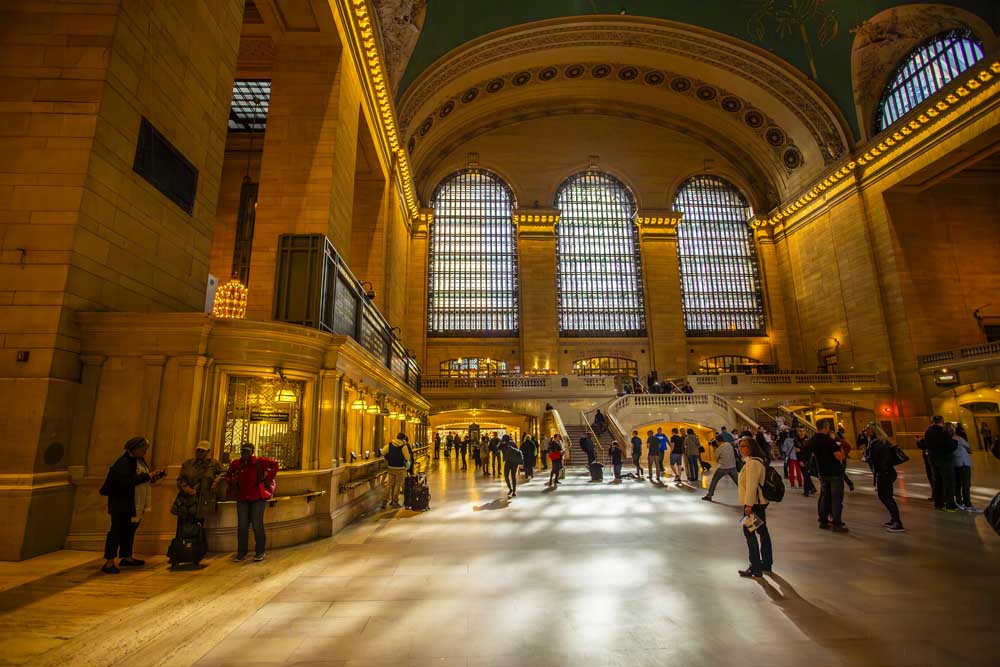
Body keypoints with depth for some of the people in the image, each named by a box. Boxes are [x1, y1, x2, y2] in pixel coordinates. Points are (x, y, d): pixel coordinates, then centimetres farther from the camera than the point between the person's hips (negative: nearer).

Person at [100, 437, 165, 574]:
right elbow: (127, 481, -28)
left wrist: (154, 477, -1)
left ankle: (126, 557, 27)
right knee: (117, 531, -4)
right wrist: (148, 476, -24)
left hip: (135, 504, 9)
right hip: (121, 504, -9)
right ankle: (109, 563, 2)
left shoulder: (139, 461, 10)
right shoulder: (123, 462, -17)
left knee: (129, 531, 16)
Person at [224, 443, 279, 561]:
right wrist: (231, 480, -2)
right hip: (242, 499, 4)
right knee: (242, 526, 7)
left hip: (257, 498, -4)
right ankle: (241, 553, 20)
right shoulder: (235, 464, 5)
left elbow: (275, 464, -4)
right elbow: (228, 475, 20)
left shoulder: (259, 461, -7)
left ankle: (259, 553, 13)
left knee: (257, 525, 1)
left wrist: (268, 478, -9)